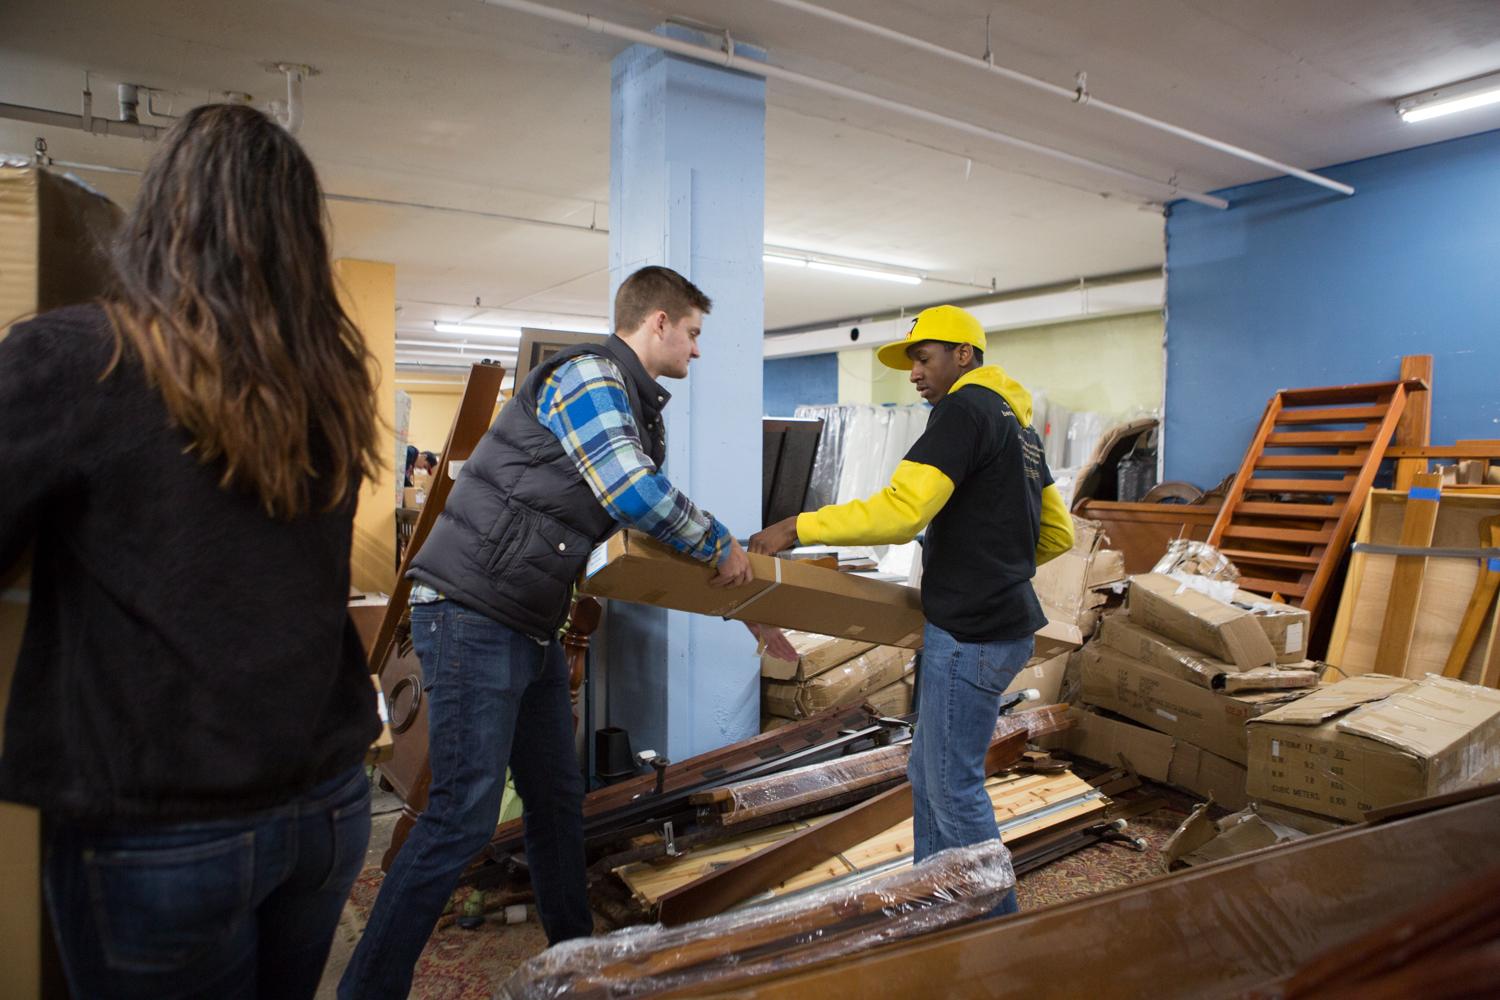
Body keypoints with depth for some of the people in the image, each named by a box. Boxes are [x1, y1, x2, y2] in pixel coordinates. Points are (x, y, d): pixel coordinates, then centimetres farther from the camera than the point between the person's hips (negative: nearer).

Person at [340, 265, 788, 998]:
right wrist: (721, 545, -7)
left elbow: (652, 511, 24)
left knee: (557, 798, 16)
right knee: (463, 816, -6)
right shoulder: (588, 374, -12)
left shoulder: (637, 408, 18)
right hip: (473, 614, -10)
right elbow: (632, 493, -23)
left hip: (531, 627, 10)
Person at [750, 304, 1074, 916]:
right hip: (1004, 619, 10)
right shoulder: (1018, 424, 17)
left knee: (954, 785, 1)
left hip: (970, 635, -10)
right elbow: (1058, 535, 22)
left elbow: (899, 511, -25)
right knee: (928, 773, 17)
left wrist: (797, 528, -20)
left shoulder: (965, 409, -13)